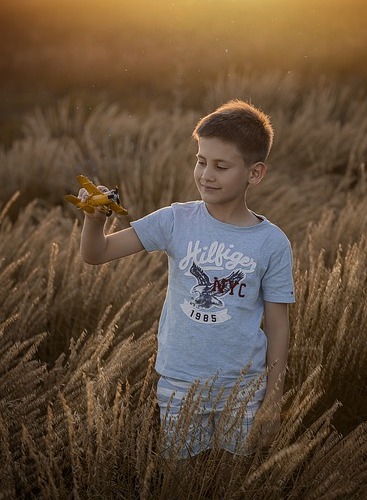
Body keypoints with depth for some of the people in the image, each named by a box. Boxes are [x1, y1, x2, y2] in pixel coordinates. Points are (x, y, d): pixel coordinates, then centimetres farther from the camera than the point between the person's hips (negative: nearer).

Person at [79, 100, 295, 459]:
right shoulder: (176, 221, -7)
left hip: (243, 390, 0)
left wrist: (273, 402, 0)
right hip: (178, 387, 1)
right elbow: (96, 254, -7)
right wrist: (95, 218, -28)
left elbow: (277, 325, -2)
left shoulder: (272, 243, -8)